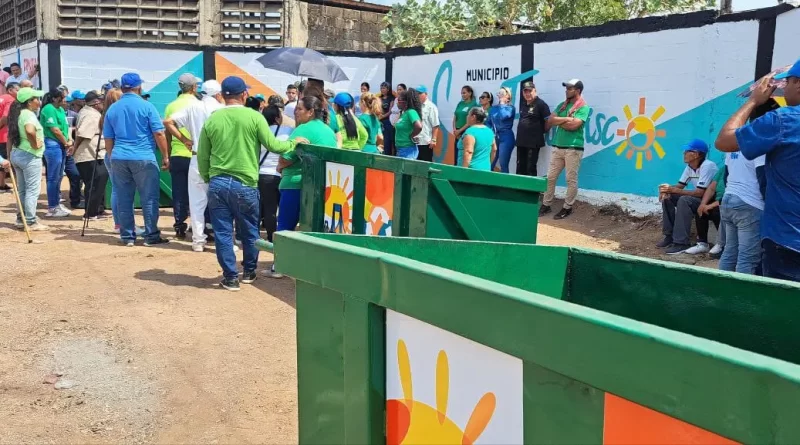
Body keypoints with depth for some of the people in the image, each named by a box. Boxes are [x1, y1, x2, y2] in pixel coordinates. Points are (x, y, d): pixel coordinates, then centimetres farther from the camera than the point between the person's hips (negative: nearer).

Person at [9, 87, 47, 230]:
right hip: (30, 156, -9)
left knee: (22, 190, 16)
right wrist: (35, 144, -22)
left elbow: (10, 135, 17)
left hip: (16, 154, 9)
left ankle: (22, 219, 23)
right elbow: (30, 131, -38)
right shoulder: (29, 114, -16)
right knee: (33, 190, -3)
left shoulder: (18, 114, 12)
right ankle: (31, 222, -1)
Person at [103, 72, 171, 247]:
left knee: (124, 199, 8)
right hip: (144, 158, -4)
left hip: (119, 158, 5)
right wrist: (165, 157, -1)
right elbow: (159, 134, -7)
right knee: (149, 198, 2)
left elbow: (108, 139, 15)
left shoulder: (112, 109, 11)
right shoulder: (146, 106, -4)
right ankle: (151, 236, 4)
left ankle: (127, 236, 12)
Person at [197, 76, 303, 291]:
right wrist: (294, 143, 16)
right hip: (245, 184, -1)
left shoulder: (212, 119, 3)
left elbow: (202, 156, 8)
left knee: (223, 233, 8)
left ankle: (231, 277, 11)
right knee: (249, 232, 16)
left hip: (217, 183, 2)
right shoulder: (254, 117, -5)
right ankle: (249, 272, 30)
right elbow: (273, 145, -2)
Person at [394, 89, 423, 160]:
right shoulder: (403, 113, 11)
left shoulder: (411, 112, -16)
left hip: (408, 150, -10)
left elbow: (419, 127, -29)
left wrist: (411, 136, -15)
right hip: (400, 149, 10)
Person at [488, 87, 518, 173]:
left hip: (505, 138, -5)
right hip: (494, 137, 5)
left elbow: (503, 116, -19)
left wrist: (502, 104, -6)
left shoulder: (510, 108, 0)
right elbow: (488, 122, 16)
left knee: (503, 165, -6)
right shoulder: (493, 108, 15)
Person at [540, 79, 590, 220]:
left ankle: (567, 208, 9)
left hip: (573, 148, -6)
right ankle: (546, 205, 14)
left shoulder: (583, 107, -6)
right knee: (550, 177, 6)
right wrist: (566, 119, -3)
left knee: (571, 180, 1)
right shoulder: (562, 105, 14)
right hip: (558, 147, 6)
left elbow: (573, 125, -17)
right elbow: (550, 121, 5)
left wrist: (558, 121, -5)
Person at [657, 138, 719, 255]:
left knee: (684, 200, -32)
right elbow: (680, 185, 7)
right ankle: (670, 235, 1)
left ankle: (681, 243, -29)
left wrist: (673, 190, -28)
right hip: (698, 199, 9)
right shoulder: (689, 167, 1)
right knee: (667, 197, -4)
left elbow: (700, 193, -30)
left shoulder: (707, 166, -24)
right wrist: (668, 189, -17)